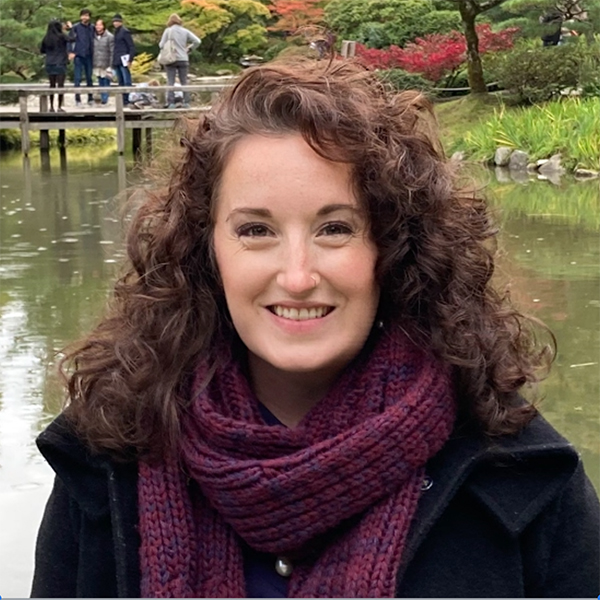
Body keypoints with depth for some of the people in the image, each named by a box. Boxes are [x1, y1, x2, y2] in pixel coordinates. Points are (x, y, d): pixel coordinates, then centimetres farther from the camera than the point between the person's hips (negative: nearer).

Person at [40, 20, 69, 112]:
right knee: (60, 85, 0)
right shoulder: (61, 37, -11)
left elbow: (42, 50, 11)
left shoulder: (46, 38, 2)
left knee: (52, 85, 12)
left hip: (50, 64, 4)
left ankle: (51, 107, 13)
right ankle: (59, 107, -1)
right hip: (60, 64, -4)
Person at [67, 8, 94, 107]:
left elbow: (93, 41, 13)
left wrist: (93, 54, 8)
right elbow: (70, 39, -3)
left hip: (89, 56, 4)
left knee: (89, 78, 9)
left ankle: (90, 98, 17)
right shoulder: (75, 27, -1)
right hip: (78, 55, -3)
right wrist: (71, 52, -13)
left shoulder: (92, 28, 9)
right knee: (77, 78, -3)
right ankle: (77, 99, 0)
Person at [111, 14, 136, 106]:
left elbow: (132, 46, -10)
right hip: (117, 62, 9)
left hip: (123, 60, -9)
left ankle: (127, 100, -9)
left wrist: (130, 60, -17)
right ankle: (123, 101, 12)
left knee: (127, 81, -8)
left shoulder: (125, 32, -6)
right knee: (120, 82, 9)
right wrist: (113, 61, 16)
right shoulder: (116, 32, 18)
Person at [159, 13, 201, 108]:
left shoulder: (168, 31, -4)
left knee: (170, 82, 0)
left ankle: (171, 103, -7)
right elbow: (197, 41, -2)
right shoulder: (185, 31, 3)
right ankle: (186, 102, 6)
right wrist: (189, 49, 9)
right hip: (183, 59, 2)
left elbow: (161, 45, -5)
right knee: (184, 82, 9)